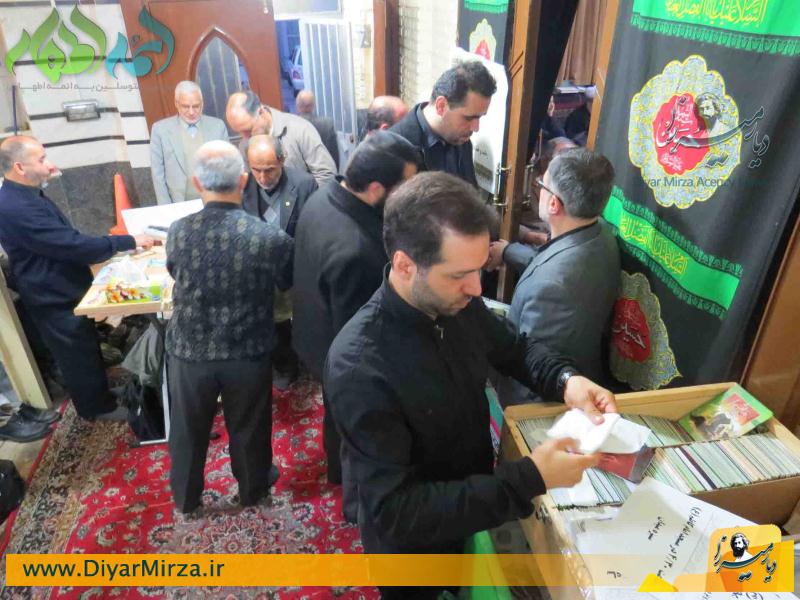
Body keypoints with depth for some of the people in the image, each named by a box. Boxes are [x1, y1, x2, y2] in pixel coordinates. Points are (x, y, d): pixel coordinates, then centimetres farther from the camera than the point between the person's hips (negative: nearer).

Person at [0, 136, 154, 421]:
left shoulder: (25, 196, 3)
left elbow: (64, 241, 11)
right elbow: (73, 245, -31)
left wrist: (113, 247, 5)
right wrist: (129, 242, -24)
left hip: (63, 289, 10)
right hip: (56, 298, -10)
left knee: (86, 351, 25)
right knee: (79, 357, 10)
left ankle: (97, 396, 45)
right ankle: (98, 407, 30)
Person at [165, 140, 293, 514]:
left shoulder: (178, 233, -14)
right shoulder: (270, 239, -20)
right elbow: (287, 284, 0)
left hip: (189, 352, 2)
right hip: (248, 354, -1)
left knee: (188, 431, 23)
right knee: (248, 428, 22)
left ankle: (186, 498, 47)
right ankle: (252, 489, 46)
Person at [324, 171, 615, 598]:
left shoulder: (459, 303, -16)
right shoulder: (359, 367, -37)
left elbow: (515, 347, 3)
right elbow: (394, 513, -35)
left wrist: (565, 380, -18)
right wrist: (530, 479, -38)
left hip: (477, 510, 6)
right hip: (411, 541, -5)